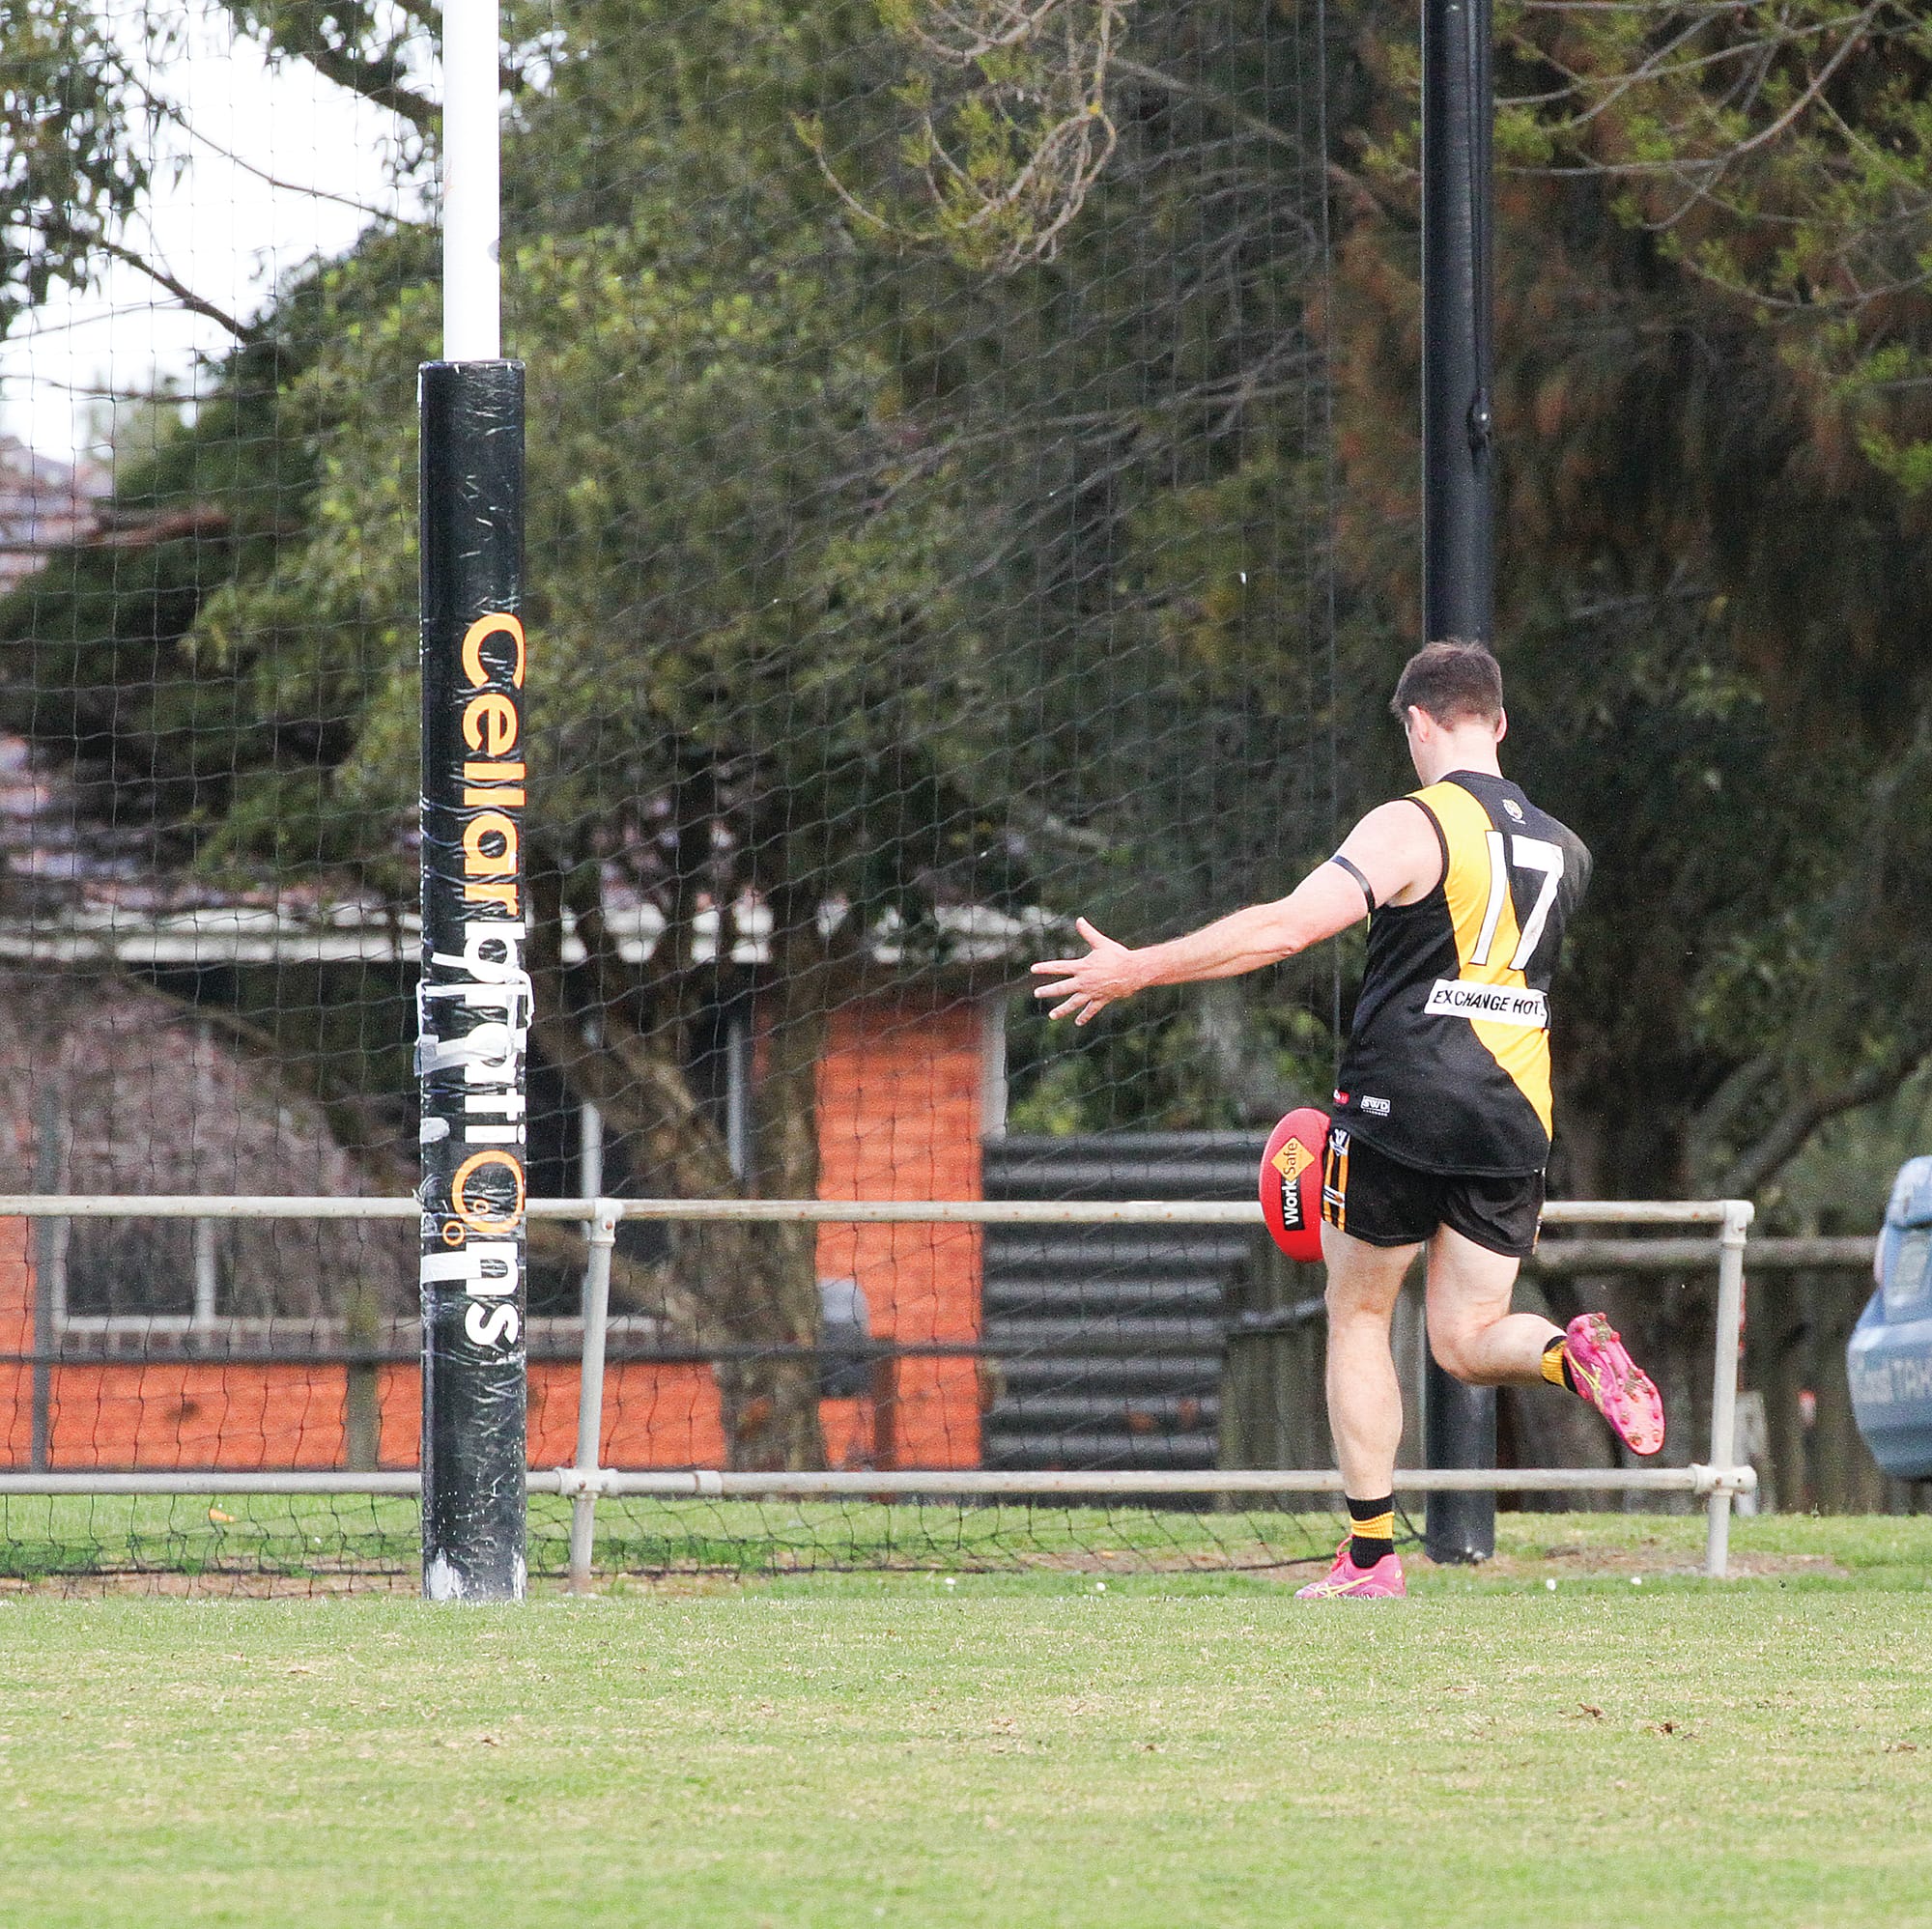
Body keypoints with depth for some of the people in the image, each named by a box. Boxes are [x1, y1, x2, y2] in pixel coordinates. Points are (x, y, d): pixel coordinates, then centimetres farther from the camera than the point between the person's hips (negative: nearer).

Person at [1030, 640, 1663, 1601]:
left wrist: (1135, 970, -11)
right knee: (1467, 1342, 9)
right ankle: (1574, 1352, -25)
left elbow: (1286, 928, -17)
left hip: (1401, 1111, -5)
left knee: (1357, 1319, 11)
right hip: (1514, 1119, 5)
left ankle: (1370, 1555, 7)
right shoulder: (1560, 849, 13)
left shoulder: (1411, 827, -9)